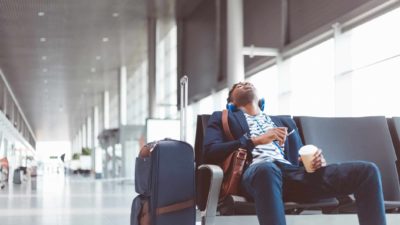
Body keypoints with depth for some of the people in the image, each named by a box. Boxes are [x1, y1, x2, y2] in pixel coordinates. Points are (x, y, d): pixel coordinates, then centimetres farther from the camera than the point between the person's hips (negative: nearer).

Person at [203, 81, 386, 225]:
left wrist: (316, 160, 1)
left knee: (366, 170, -16)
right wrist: (256, 140, -5)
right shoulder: (223, 118, 25)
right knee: (267, 168, -45)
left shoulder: (285, 123, 37)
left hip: (292, 172, 5)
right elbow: (210, 152, 6)